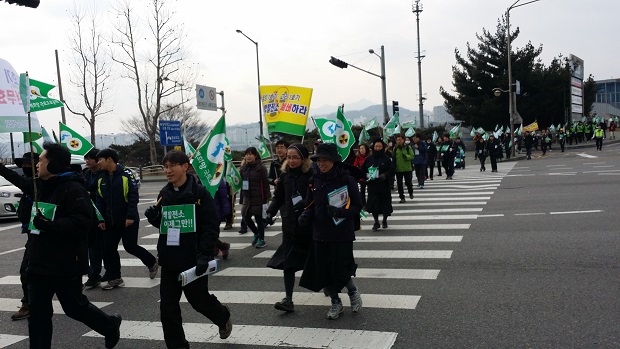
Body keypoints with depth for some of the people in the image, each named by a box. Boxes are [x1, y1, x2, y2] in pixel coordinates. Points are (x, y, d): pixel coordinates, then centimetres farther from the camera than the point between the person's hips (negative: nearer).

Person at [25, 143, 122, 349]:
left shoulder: (72, 188, -17)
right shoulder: (42, 185, 10)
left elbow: (83, 220, -26)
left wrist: (49, 225, -30)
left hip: (66, 263, -8)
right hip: (40, 262, 8)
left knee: (74, 306, 9)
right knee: (37, 313, 9)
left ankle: (110, 326, 35)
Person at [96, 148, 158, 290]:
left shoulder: (126, 174, -12)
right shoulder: (102, 179, 6)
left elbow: (133, 196, -15)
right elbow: (100, 200, 9)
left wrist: (130, 217, -19)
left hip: (128, 220, -6)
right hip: (110, 222, 6)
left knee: (130, 246, 0)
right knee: (108, 249, 4)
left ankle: (152, 263, 25)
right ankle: (114, 279, 16)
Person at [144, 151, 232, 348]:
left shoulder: (199, 192, -11)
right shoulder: (164, 194, 7)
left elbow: (211, 227, -14)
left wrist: (204, 255, -22)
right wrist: (153, 217, -4)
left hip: (193, 259, -5)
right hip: (169, 260, 5)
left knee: (199, 300, 10)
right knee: (167, 306, 5)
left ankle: (223, 318, 41)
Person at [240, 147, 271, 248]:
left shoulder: (261, 167, -7)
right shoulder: (244, 167, 10)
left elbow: (265, 183, -9)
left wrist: (267, 197, -13)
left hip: (258, 197, -6)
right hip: (247, 197, 6)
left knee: (258, 217, 0)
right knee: (246, 217, 7)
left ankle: (261, 239, 15)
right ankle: (256, 233, 31)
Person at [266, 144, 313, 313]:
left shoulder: (312, 174, -11)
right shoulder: (285, 175, 5)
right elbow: (278, 198, 7)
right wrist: (270, 212, -4)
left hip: (309, 224, -4)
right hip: (290, 224, 4)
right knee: (288, 262, -3)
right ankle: (288, 300, 0)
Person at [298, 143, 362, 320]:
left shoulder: (347, 180, -10)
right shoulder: (315, 181, 3)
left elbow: (357, 206, -7)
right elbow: (311, 205, 11)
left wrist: (340, 211, -24)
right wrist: (305, 215, -9)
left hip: (342, 234, -4)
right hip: (320, 234, 5)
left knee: (340, 272, -3)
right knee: (323, 271, 8)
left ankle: (353, 291, 32)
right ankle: (336, 303, 31)